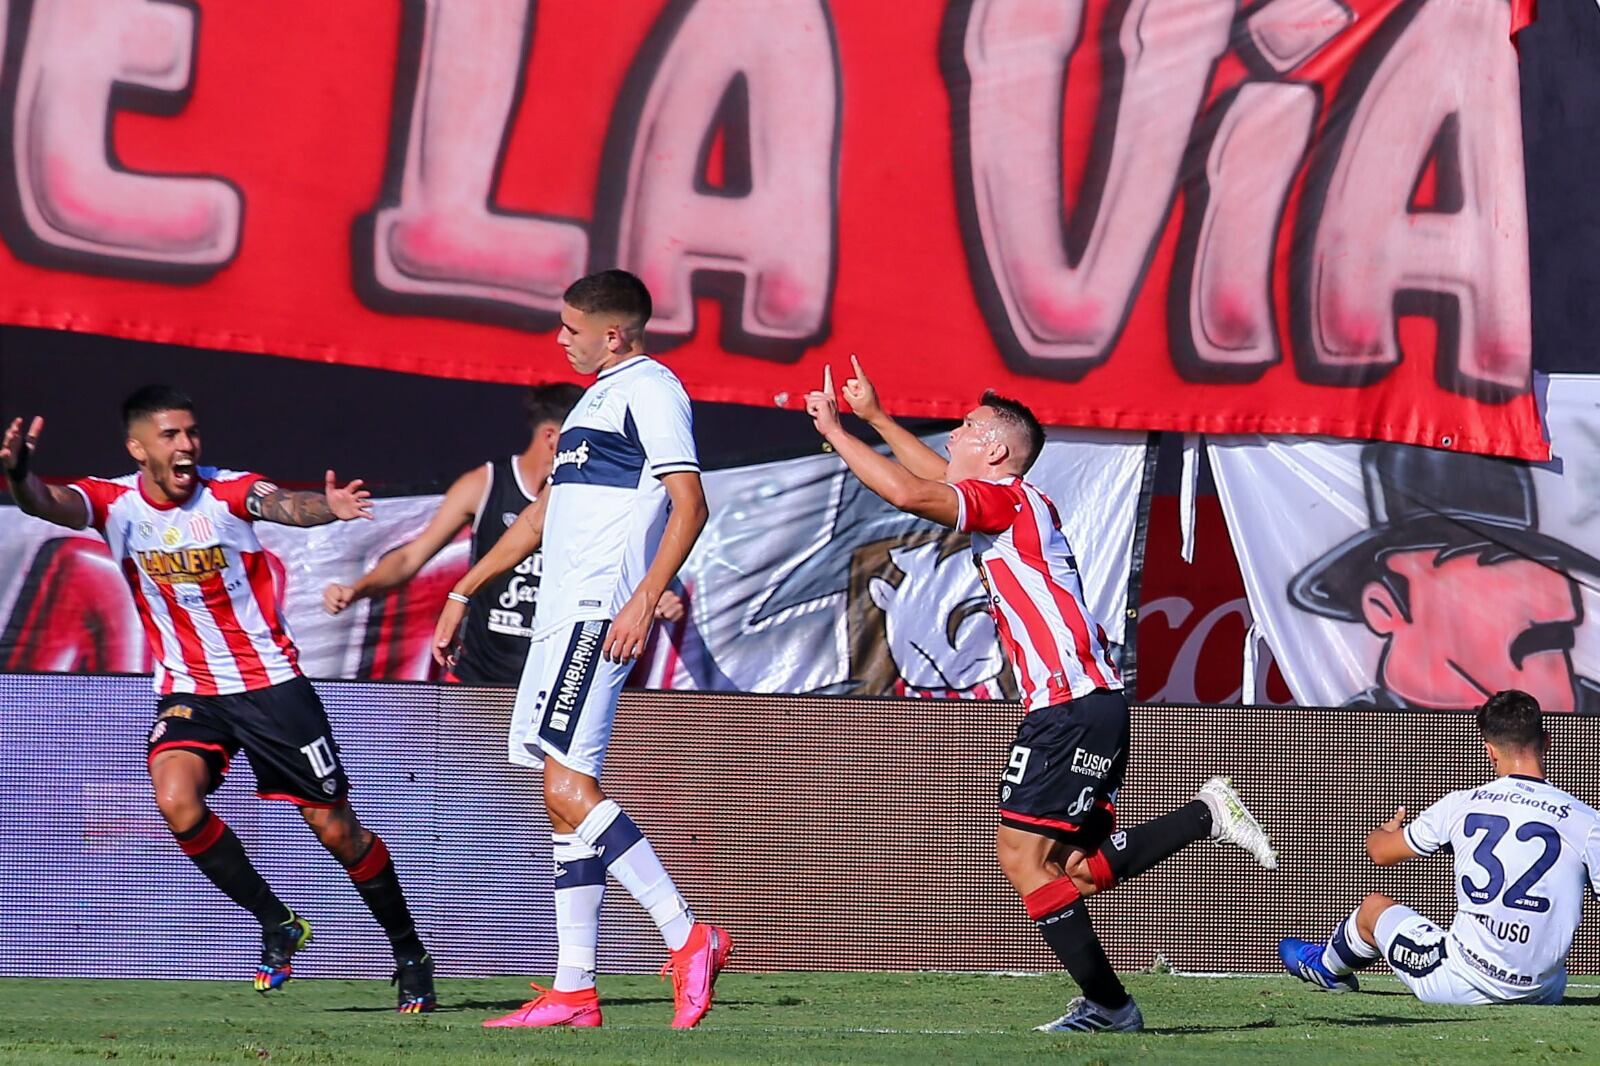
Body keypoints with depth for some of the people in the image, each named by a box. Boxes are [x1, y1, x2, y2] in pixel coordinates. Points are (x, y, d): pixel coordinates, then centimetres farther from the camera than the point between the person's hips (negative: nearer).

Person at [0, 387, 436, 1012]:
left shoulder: (228, 493, -13)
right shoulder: (115, 503, -7)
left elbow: (282, 505, -35)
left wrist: (326, 508, -59)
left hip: (269, 680, -2)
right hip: (187, 691, 2)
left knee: (336, 829, 0)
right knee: (176, 799, -26)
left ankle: (409, 955, 21)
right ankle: (277, 925, -6)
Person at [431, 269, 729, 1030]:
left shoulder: (650, 389, -6)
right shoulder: (598, 397, 24)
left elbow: (690, 504, -16)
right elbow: (545, 512, 31)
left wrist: (644, 601, -26)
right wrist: (464, 593, 32)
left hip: (599, 614, -10)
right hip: (563, 616, 10)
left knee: (568, 786, -18)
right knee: (564, 798, 6)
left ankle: (687, 938, -17)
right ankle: (572, 993, 6)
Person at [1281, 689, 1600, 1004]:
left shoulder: (1461, 805, -2)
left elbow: (1380, 851, 15)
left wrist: (1385, 831, 40)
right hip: (1542, 994, 0)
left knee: (1374, 908, 30)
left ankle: (1324, 967, 60)